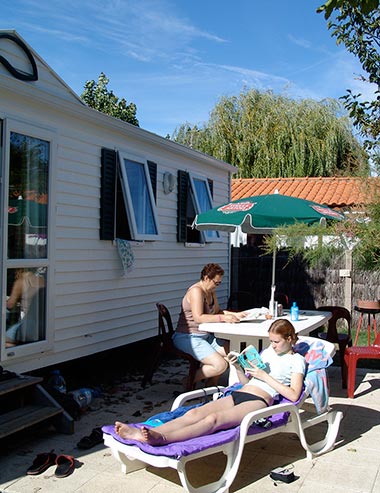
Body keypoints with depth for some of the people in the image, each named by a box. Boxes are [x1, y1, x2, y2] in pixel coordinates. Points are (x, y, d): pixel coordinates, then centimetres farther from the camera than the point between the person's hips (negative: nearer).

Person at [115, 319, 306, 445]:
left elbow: (293, 395, -5)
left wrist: (265, 376, -7)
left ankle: (161, 438, -57)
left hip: (259, 401, -6)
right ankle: (140, 433, -41)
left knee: (214, 418, -35)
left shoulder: (296, 360, 9)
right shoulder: (267, 351, 28)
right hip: (238, 394, 6)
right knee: (195, 413, -21)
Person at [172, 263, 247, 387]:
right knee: (221, 365, -21)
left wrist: (235, 315, 1)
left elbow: (216, 311, 16)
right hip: (187, 337, -10)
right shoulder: (196, 291, -18)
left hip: (205, 335, 10)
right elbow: (198, 318, -27)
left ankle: (211, 384, 16)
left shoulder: (211, 291, 12)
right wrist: (223, 318, -25)